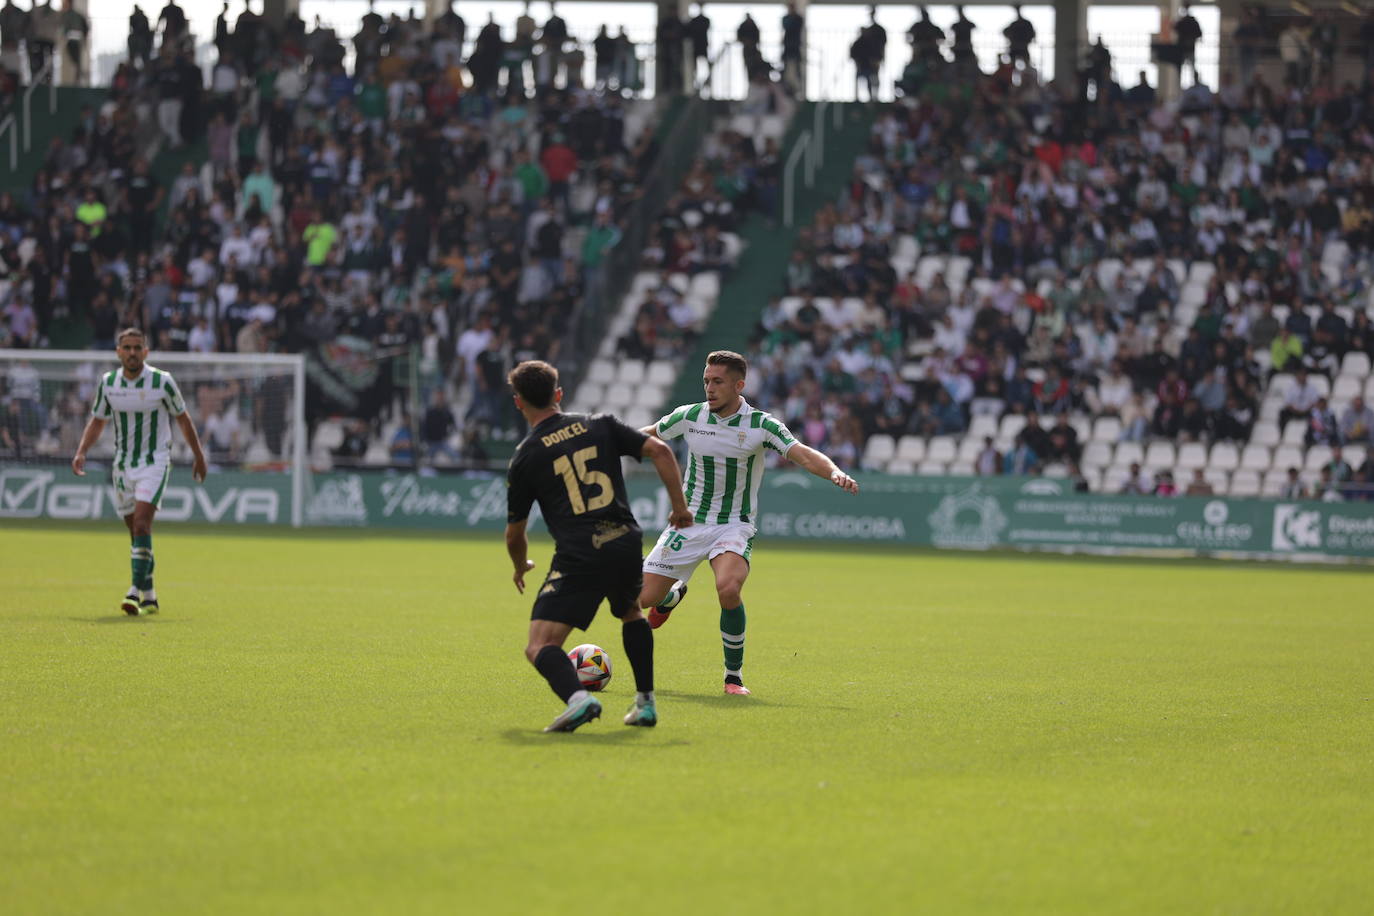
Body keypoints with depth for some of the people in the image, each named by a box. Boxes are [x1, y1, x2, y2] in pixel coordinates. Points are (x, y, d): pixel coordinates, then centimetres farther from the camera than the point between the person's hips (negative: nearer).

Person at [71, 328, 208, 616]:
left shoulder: (162, 381, -10)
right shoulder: (108, 382, 0)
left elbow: (182, 418, 3)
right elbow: (97, 420, 11)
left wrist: (198, 455, 8)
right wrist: (81, 451, -4)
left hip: (154, 463, -4)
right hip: (122, 465, 4)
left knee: (142, 524, -20)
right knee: (136, 531, 9)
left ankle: (136, 591, -25)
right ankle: (149, 597, 20)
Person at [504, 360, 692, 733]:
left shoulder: (525, 458, 6)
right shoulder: (599, 425, 13)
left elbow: (514, 534, 14)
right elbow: (659, 451, 3)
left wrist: (521, 567, 35)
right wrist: (679, 505, 12)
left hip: (577, 557, -4)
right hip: (626, 542, 4)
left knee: (540, 647, -5)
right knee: (631, 614, 35)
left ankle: (577, 697, -35)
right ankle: (645, 703, 29)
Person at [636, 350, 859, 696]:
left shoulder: (761, 425, -10)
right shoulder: (690, 416, -2)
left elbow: (803, 454, -21)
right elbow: (646, 436, 15)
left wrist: (834, 472, -40)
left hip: (734, 526, -3)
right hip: (689, 522, 3)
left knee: (728, 589, -32)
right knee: (643, 598, -3)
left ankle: (734, 676, -13)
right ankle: (674, 594, 38)